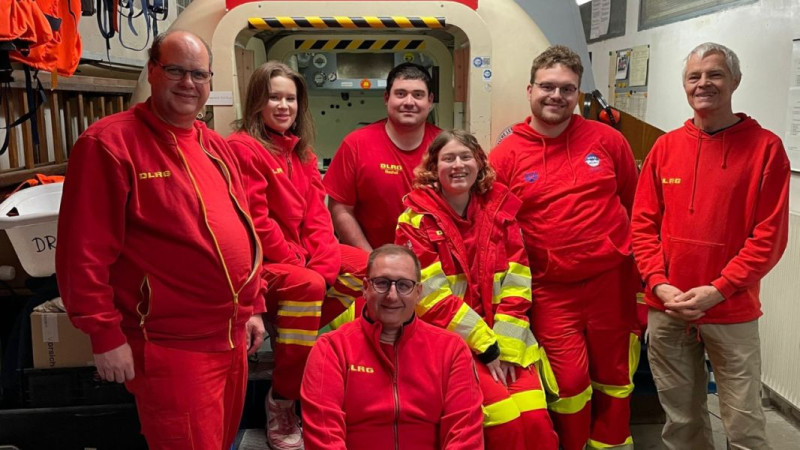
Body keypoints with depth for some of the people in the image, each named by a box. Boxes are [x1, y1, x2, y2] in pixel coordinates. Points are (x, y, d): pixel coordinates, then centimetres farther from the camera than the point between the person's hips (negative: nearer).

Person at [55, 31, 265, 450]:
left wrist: (252, 308, 15)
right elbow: (84, 251, -15)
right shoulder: (109, 142, -13)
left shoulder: (216, 146, 11)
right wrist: (106, 335, -15)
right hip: (170, 347, -7)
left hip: (232, 337, 8)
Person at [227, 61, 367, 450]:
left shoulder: (301, 151, 13)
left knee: (364, 265, -3)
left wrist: (322, 264, -10)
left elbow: (317, 214, 6)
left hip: (300, 256, 8)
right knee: (306, 285, -33)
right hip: (257, 262, -8)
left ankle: (293, 338, 0)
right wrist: (302, 267, -17)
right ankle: (282, 405, -21)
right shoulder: (242, 147, -11)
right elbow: (254, 221, -18)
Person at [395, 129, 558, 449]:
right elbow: (432, 295, -11)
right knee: (506, 418, -19)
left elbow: (515, 284, 1)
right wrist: (486, 348, -13)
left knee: (535, 418, -14)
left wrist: (507, 347, -9)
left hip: (505, 339, 3)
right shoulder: (417, 218, -5)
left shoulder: (500, 209, 5)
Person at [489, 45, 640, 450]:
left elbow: (636, 204, 10)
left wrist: (639, 262, 11)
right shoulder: (505, 156, -4)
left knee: (615, 380, 15)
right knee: (569, 385, 1)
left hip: (613, 282, 2)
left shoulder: (608, 140, 0)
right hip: (551, 292, -2)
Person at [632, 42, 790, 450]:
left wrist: (718, 290, -15)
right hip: (666, 310, 3)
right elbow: (643, 224, 5)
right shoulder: (665, 147, 6)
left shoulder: (765, 147, -3)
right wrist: (659, 284, -8)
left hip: (732, 312, -2)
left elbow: (770, 234, -8)